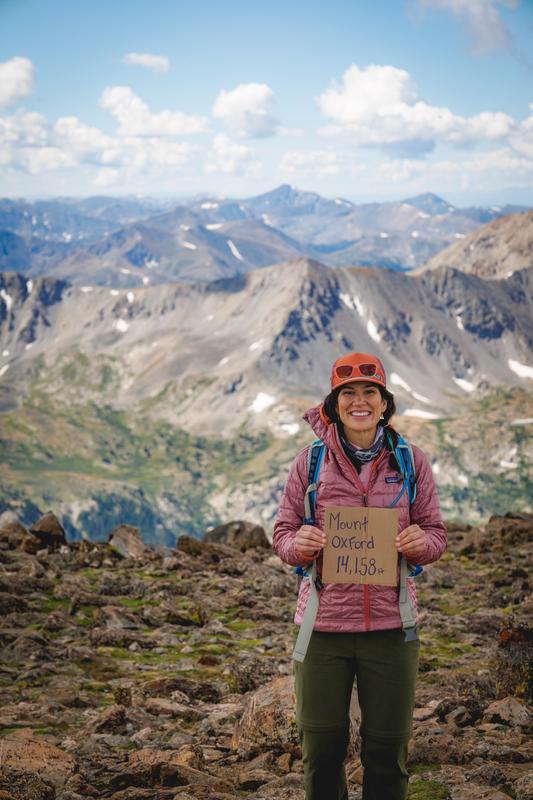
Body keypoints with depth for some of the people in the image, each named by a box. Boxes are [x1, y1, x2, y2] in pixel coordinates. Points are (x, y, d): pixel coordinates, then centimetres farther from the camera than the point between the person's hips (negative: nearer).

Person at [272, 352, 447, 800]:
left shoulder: (411, 462, 3)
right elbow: (282, 532, 4)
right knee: (321, 747, 9)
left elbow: (436, 532, 6)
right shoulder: (311, 462, 1)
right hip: (324, 624, 0)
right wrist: (299, 544, -19)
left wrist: (421, 543, -17)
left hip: (391, 625, 1)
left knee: (388, 749, 10)